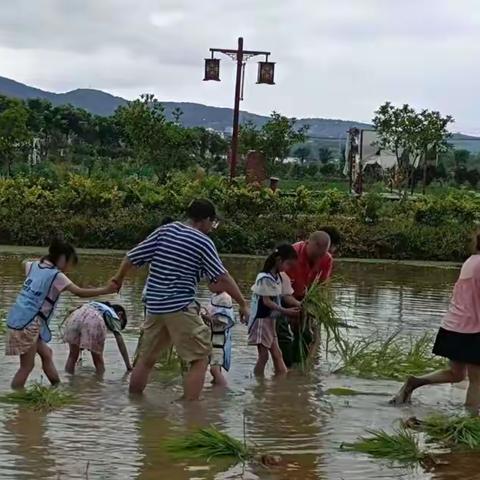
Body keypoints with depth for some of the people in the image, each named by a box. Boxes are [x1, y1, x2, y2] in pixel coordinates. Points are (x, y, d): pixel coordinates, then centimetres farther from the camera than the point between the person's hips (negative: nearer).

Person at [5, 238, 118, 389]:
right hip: (27, 324, -9)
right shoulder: (56, 275, -11)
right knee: (27, 366, -3)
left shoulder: (35, 266, 12)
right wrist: (105, 290, -16)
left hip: (19, 320, 9)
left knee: (46, 353, 20)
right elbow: (80, 292, -17)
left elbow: (25, 263, 38)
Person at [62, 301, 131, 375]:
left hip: (74, 317, 4)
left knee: (73, 355, 20)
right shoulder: (114, 315, 29)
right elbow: (120, 342, 26)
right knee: (98, 359, 14)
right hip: (95, 321, -4)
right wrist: (129, 366, 30)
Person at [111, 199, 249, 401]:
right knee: (200, 358, -2)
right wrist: (242, 304, 2)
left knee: (146, 358, 18)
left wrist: (118, 278, 26)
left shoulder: (164, 231, 8)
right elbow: (222, 278, -6)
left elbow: (132, 257, 10)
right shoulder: (203, 242, -5)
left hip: (154, 306, 6)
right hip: (180, 308, -6)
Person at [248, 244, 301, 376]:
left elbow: (286, 296, 6)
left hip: (271, 319, 9)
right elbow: (266, 301, -22)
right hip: (261, 319, -9)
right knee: (263, 355, -8)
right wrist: (285, 311, -27)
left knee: (277, 354, 14)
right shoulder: (265, 278, -20)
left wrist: (300, 305, -10)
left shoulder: (281, 277, 7)